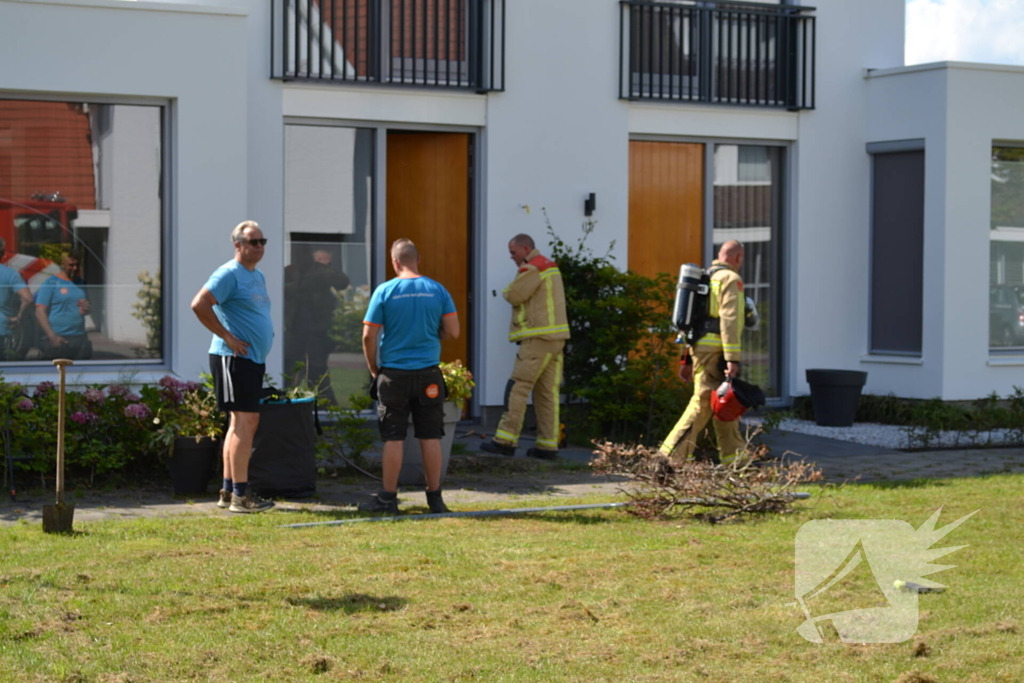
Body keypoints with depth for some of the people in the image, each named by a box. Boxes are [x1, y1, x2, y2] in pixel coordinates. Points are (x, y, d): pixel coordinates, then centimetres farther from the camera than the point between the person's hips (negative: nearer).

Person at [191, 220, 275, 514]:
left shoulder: (258, 277, 18)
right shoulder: (229, 274, -11)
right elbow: (199, 305, -22)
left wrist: (265, 337, 16)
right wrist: (227, 336, -20)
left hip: (254, 358, 10)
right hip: (234, 358, -10)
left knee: (242, 423, 12)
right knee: (245, 420, -12)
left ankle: (228, 492, 18)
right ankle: (240, 495, -10)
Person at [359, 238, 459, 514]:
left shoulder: (385, 291, -5)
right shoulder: (437, 290, 0)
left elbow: (368, 336, -6)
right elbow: (453, 331, 1)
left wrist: (374, 369, 8)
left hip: (394, 374, -2)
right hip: (429, 374, 2)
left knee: (393, 438, 2)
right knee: (430, 437, 7)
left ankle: (388, 498, 7)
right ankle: (435, 497, 11)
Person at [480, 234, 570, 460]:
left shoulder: (533, 268, -10)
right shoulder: (550, 266, 20)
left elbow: (513, 295, -12)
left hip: (538, 339, -9)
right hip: (556, 338, 9)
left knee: (518, 388, -7)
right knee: (547, 392, 7)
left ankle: (506, 440, -9)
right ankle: (548, 445, 6)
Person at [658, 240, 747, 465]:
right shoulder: (730, 279, -7)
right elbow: (729, 321, -16)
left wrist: (686, 357, 22)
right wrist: (733, 359, -20)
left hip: (698, 348, 9)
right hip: (716, 350, -9)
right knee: (702, 403, -8)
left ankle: (734, 457, 18)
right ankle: (670, 455, -13)